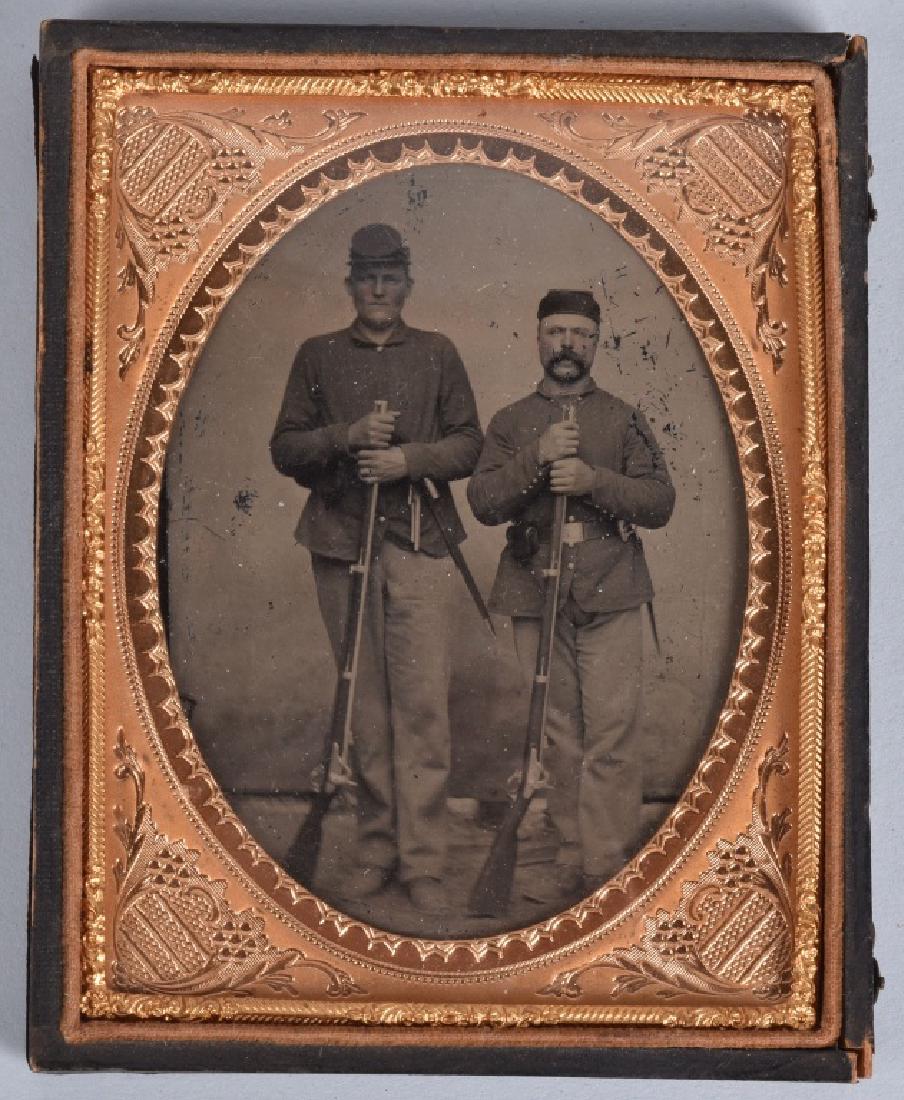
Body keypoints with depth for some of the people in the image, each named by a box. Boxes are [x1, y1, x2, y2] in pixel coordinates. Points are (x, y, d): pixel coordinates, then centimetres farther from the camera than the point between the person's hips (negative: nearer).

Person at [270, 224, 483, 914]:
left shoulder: (437, 353, 12)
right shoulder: (317, 356, 13)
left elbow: (469, 443, 7)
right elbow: (284, 448, 7)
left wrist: (410, 458, -10)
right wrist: (347, 435, -10)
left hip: (418, 542, -1)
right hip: (341, 541, 1)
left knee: (423, 702, -9)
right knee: (364, 705, 4)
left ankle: (424, 862, -5)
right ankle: (378, 852, 14)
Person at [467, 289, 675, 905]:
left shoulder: (625, 420, 10)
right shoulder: (510, 423, 13)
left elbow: (660, 503, 1)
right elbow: (485, 503, 1)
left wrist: (594, 480, -14)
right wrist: (535, 459, -14)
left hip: (610, 599, -2)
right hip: (536, 595, 2)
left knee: (610, 735, -7)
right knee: (557, 734, 5)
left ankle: (609, 868, -3)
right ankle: (573, 860, 13)